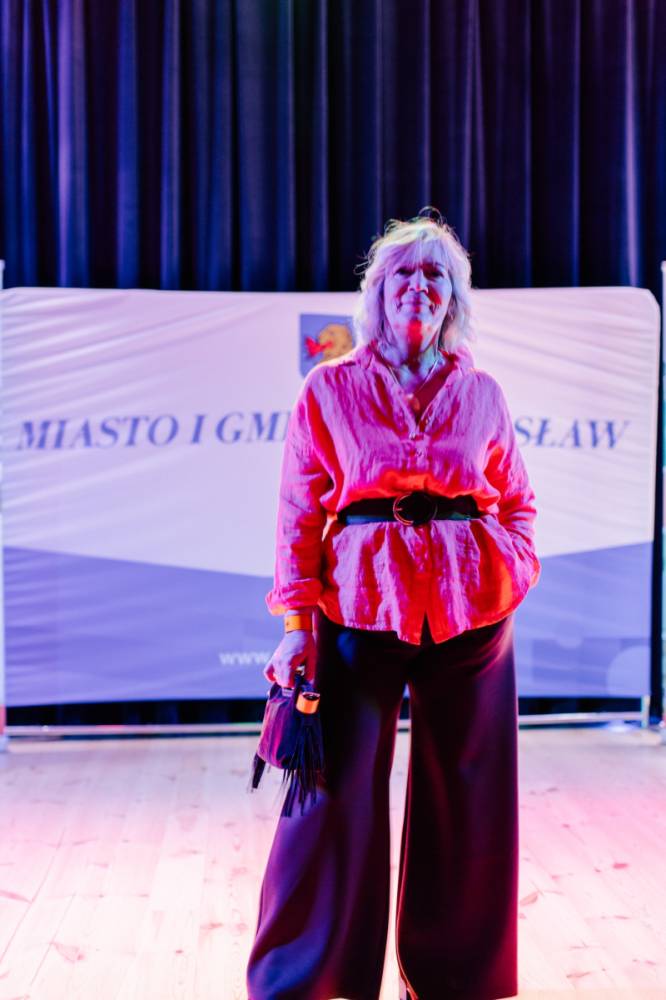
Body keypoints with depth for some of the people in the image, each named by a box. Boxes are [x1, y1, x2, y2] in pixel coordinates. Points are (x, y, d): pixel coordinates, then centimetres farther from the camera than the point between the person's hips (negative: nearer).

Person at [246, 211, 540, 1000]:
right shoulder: (329, 389, 4)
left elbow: (518, 501, 15)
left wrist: (514, 578, -2)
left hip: (471, 614, 3)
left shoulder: (481, 394, 10)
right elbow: (298, 514, 0)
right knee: (337, 793, 0)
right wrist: (296, 621, -8)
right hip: (359, 607, -2)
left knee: (462, 798, 9)